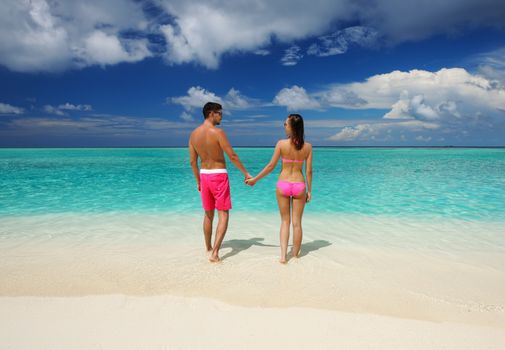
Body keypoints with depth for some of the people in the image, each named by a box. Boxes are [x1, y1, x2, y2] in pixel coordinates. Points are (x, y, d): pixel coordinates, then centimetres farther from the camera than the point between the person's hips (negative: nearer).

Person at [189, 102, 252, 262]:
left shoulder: (193, 134, 3)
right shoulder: (218, 132, -15)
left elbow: (193, 161, 7)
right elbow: (232, 156, -15)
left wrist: (198, 181, 17)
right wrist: (246, 173, -6)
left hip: (204, 176, 6)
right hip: (219, 176, -6)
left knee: (208, 214, 19)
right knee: (223, 215, 1)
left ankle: (209, 248, 32)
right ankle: (215, 252, -7)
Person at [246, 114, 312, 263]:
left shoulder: (281, 144, -9)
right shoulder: (308, 146, -3)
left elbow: (271, 166, -7)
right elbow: (308, 171, -2)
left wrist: (255, 179, 5)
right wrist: (309, 190, 8)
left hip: (283, 185, -1)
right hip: (299, 185, 1)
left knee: (285, 221, 12)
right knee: (297, 222, 12)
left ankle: (283, 255, 6)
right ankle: (295, 254, 23)